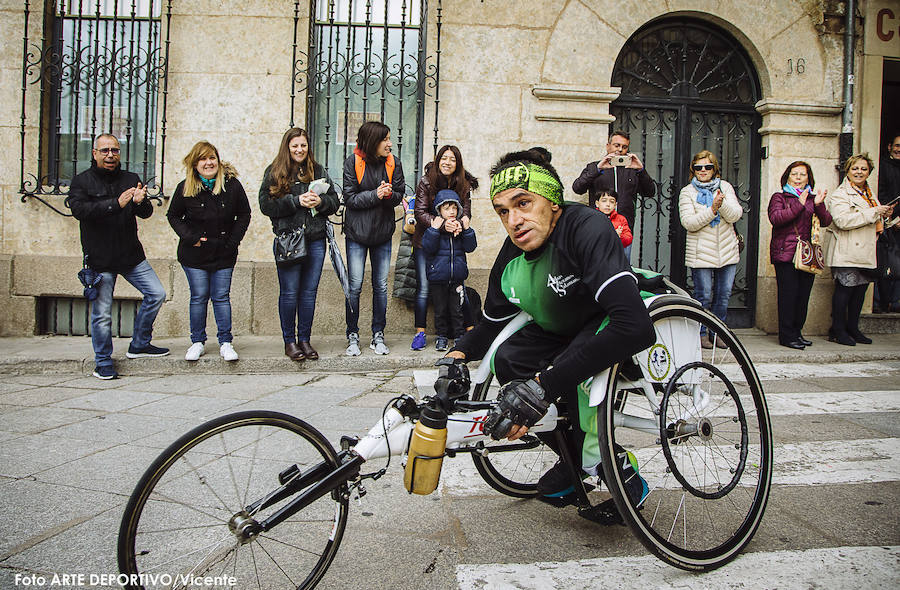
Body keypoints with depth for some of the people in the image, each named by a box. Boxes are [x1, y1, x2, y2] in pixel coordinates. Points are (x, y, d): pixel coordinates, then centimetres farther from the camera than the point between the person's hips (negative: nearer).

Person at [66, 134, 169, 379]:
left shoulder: (131, 179, 7)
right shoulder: (82, 182, -1)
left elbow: (146, 213, 1)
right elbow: (80, 209, -18)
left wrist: (140, 202, -23)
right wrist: (116, 204, -30)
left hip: (132, 256, 4)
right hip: (100, 259, -3)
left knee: (156, 294, 3)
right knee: (102, 314, 0)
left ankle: (139, 345, 21)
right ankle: (103, 362, 17)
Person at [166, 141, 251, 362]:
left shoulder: (232, 184, -4)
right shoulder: (185, 188, -3)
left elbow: (244, 215, 4)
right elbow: (173, 216, 7)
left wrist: (233, 241, -4)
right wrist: (190, 237, -7)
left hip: (224, 254, 0)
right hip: (195, 254, 0)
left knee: (222, 297, 3)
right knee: (199, 298, 6)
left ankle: (225, 342, 12)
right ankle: (197, 342, 19)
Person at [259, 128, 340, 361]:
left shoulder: (318, 171, 13)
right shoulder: (274, 172, 4)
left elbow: (335, 201, 12)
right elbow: (266, 204, -6)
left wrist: (320, 201, -9)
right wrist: (297, 201, -14)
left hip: (316, 239, 3)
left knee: (309, 291, 7)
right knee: (289, 292, 1)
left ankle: (305, 339, 17)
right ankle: (289, 341, 13)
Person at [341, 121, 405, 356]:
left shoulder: (393, 162, 3)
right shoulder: (353, 162, -5)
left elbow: (400, 195, 3)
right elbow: (350, 198, -9)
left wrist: (389, 194, -19)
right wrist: (375, 195, -20)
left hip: (383, 233, 3)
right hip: (357, 232, -3)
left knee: (381, 286, 6)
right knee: (355, 286, 0)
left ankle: (378, 336, 16)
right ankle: (353, 336, 12)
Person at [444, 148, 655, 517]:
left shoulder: (587, 228, -34)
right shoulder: (511, 256, -11)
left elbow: (635, 327, -46)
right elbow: (492, 323, 6)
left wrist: (544, 384, -47)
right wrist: (458, 354, -15)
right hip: (561, 333, 7)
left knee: (569, 372, -35)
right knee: (506, 361, -16)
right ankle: (574, 457, 4)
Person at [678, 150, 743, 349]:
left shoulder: (725, 187, 9)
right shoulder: (687, 192, 1)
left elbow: (735, 215, -2)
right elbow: (688, 222, -11)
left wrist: (723, 204, -21)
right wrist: (712, 210, -21)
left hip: (727, 252, 3)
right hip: (701, 254, -3)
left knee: (723, 295, 8)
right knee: (703, 296, -3)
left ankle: (716, 333, 21)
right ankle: (701, 333, 12)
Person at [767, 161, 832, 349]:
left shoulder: (813, 198, 17)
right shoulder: (779, 197, 6)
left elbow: (826, 222, 5)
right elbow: (775, 218, -13)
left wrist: (819, 205, -13)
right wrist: (799, 205, -19)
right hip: (785, 254, -4)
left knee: (803, 295, 5)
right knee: (788, 295, -7)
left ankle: (797, 332, 16)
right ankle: (786, 336, -1)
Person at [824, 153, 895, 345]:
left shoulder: (870, 195, 21)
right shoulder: (839, 194, -5)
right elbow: (842, 220, -21)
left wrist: (884, 215, 11)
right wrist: (874, 213, -17)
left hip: (865, 251, 8)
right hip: (846, 252, -8)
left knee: (861, 288, 7)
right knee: (845, 288, -7)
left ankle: (852, 328, 17)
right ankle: (837, 330, 2)